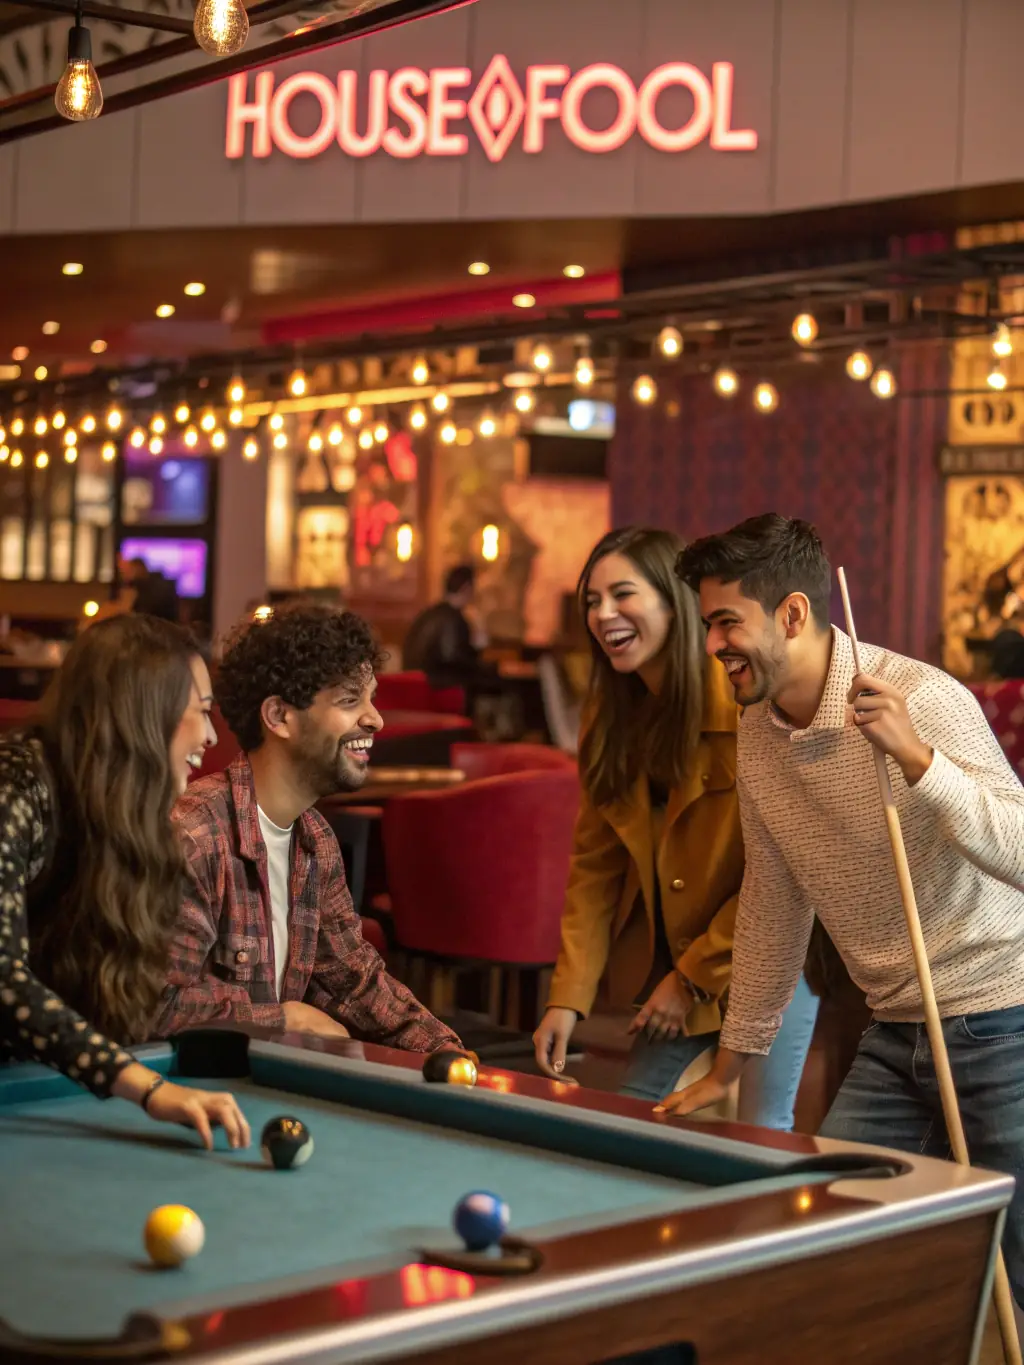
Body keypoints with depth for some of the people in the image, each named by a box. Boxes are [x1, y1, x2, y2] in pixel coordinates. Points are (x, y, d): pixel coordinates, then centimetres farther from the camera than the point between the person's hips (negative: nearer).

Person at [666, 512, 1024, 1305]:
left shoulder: (922, 699, -19)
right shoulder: (758, 732, 4)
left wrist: (914, 758, -38)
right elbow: (773, 902, 14)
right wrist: (731, 1062, 19)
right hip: (895, 1035, 7)